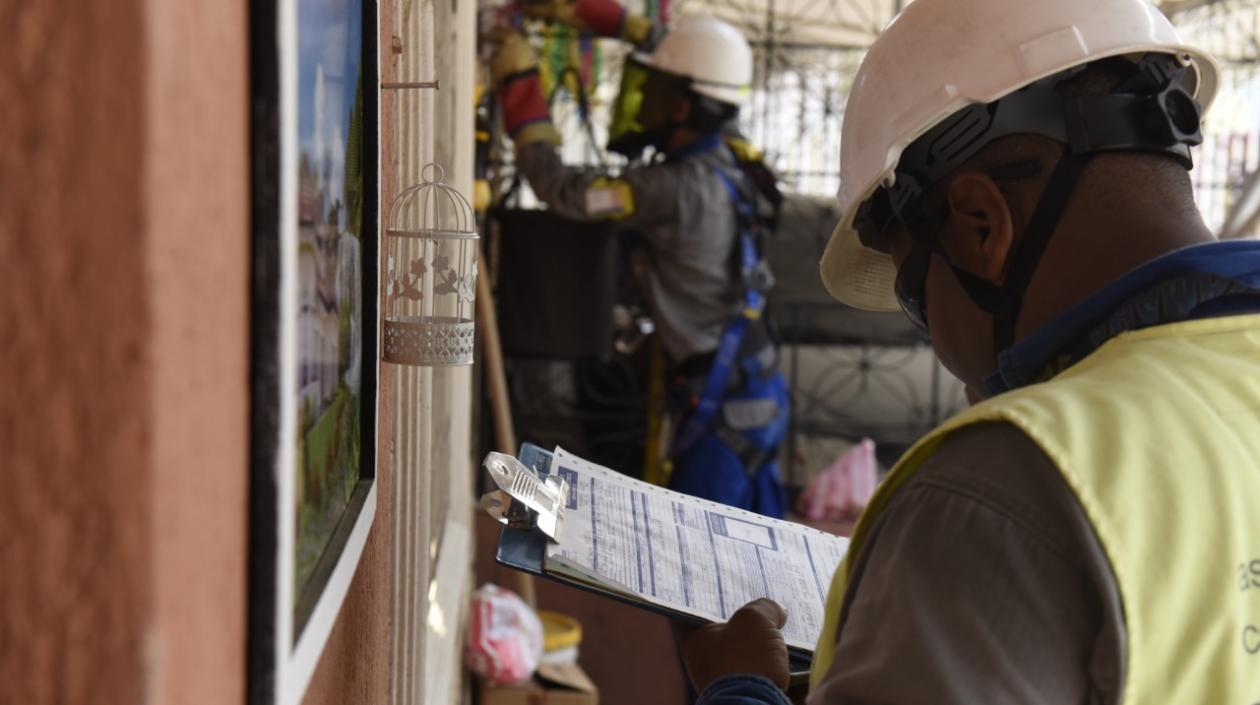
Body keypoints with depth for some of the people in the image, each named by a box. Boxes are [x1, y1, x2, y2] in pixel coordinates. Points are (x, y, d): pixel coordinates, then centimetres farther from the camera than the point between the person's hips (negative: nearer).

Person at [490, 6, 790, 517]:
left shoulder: (681, 189, -23)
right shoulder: (726, 159, 2)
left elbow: (562, 189, -20)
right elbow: (690, 65, 18)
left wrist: (518, 86, -9)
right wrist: (593, 14, 19)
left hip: (723, 405, -9)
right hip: (757, 389, 9)